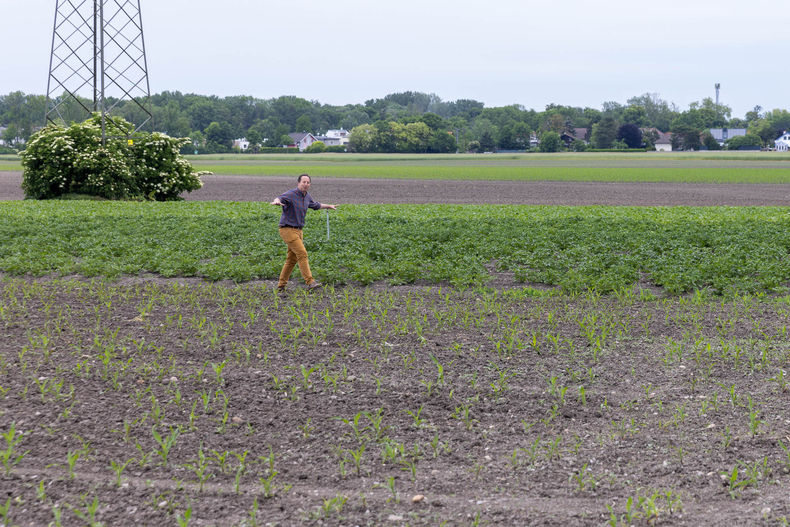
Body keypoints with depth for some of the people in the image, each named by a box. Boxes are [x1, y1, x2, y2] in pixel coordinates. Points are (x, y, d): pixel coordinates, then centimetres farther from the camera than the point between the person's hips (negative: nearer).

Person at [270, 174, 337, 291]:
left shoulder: (307, 196, 9)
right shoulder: (291, 194, -17)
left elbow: (315, 205, 31)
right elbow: (280, 198, -38)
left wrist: (329, 206, 44)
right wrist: (276, 202, -63)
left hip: (297, 231, 9)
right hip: (288, 230, -9)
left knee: (292, 259, 9)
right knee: (302, 254, -17)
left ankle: (281, 285, 17)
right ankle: (310, 283, -20)